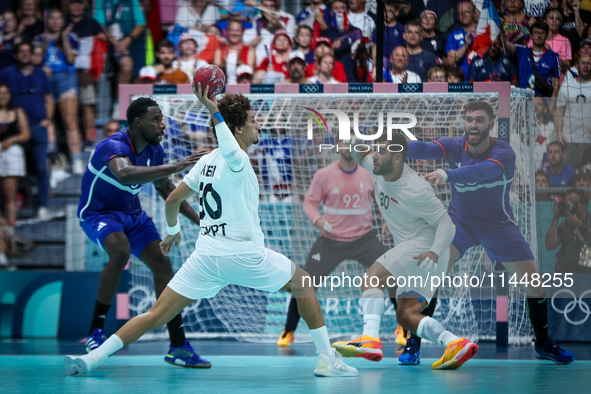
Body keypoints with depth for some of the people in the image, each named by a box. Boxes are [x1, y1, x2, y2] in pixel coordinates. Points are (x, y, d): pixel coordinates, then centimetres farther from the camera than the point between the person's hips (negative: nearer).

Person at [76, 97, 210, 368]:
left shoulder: (154, 150, -4)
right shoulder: (114, 147, -30)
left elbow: (165, 189, 12)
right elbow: (125, 174, -54)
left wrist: (199, 220, 8)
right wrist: (176, 167, -58)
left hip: (132, 213, 8)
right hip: (98, 212, -8)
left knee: (162, 263, -5)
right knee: (121, 251, -35)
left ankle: (178, 346, -1)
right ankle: (95, 332, -22)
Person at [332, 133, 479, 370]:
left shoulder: (415, 190, -21)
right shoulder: (379, 171, 2)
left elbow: (446, 223, -18)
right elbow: (359, 156, 22)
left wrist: (434, 252, -36)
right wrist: (356, 141, -2)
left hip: (426, 242, -10)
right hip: (414, 250, 10)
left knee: (374, 275, -25)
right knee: (406, 316, 1)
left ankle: (370, 339, -40)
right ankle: (455, 344, -11)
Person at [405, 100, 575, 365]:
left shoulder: (504, 153, -23)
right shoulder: (454, 147, -15)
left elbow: (483, 171, -44)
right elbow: (425, 149, -35)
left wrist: (446, 175, -62)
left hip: (499, 224, 0)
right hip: (459, 221, 0)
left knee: (533, 280, -3)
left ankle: (543, 343, 19)